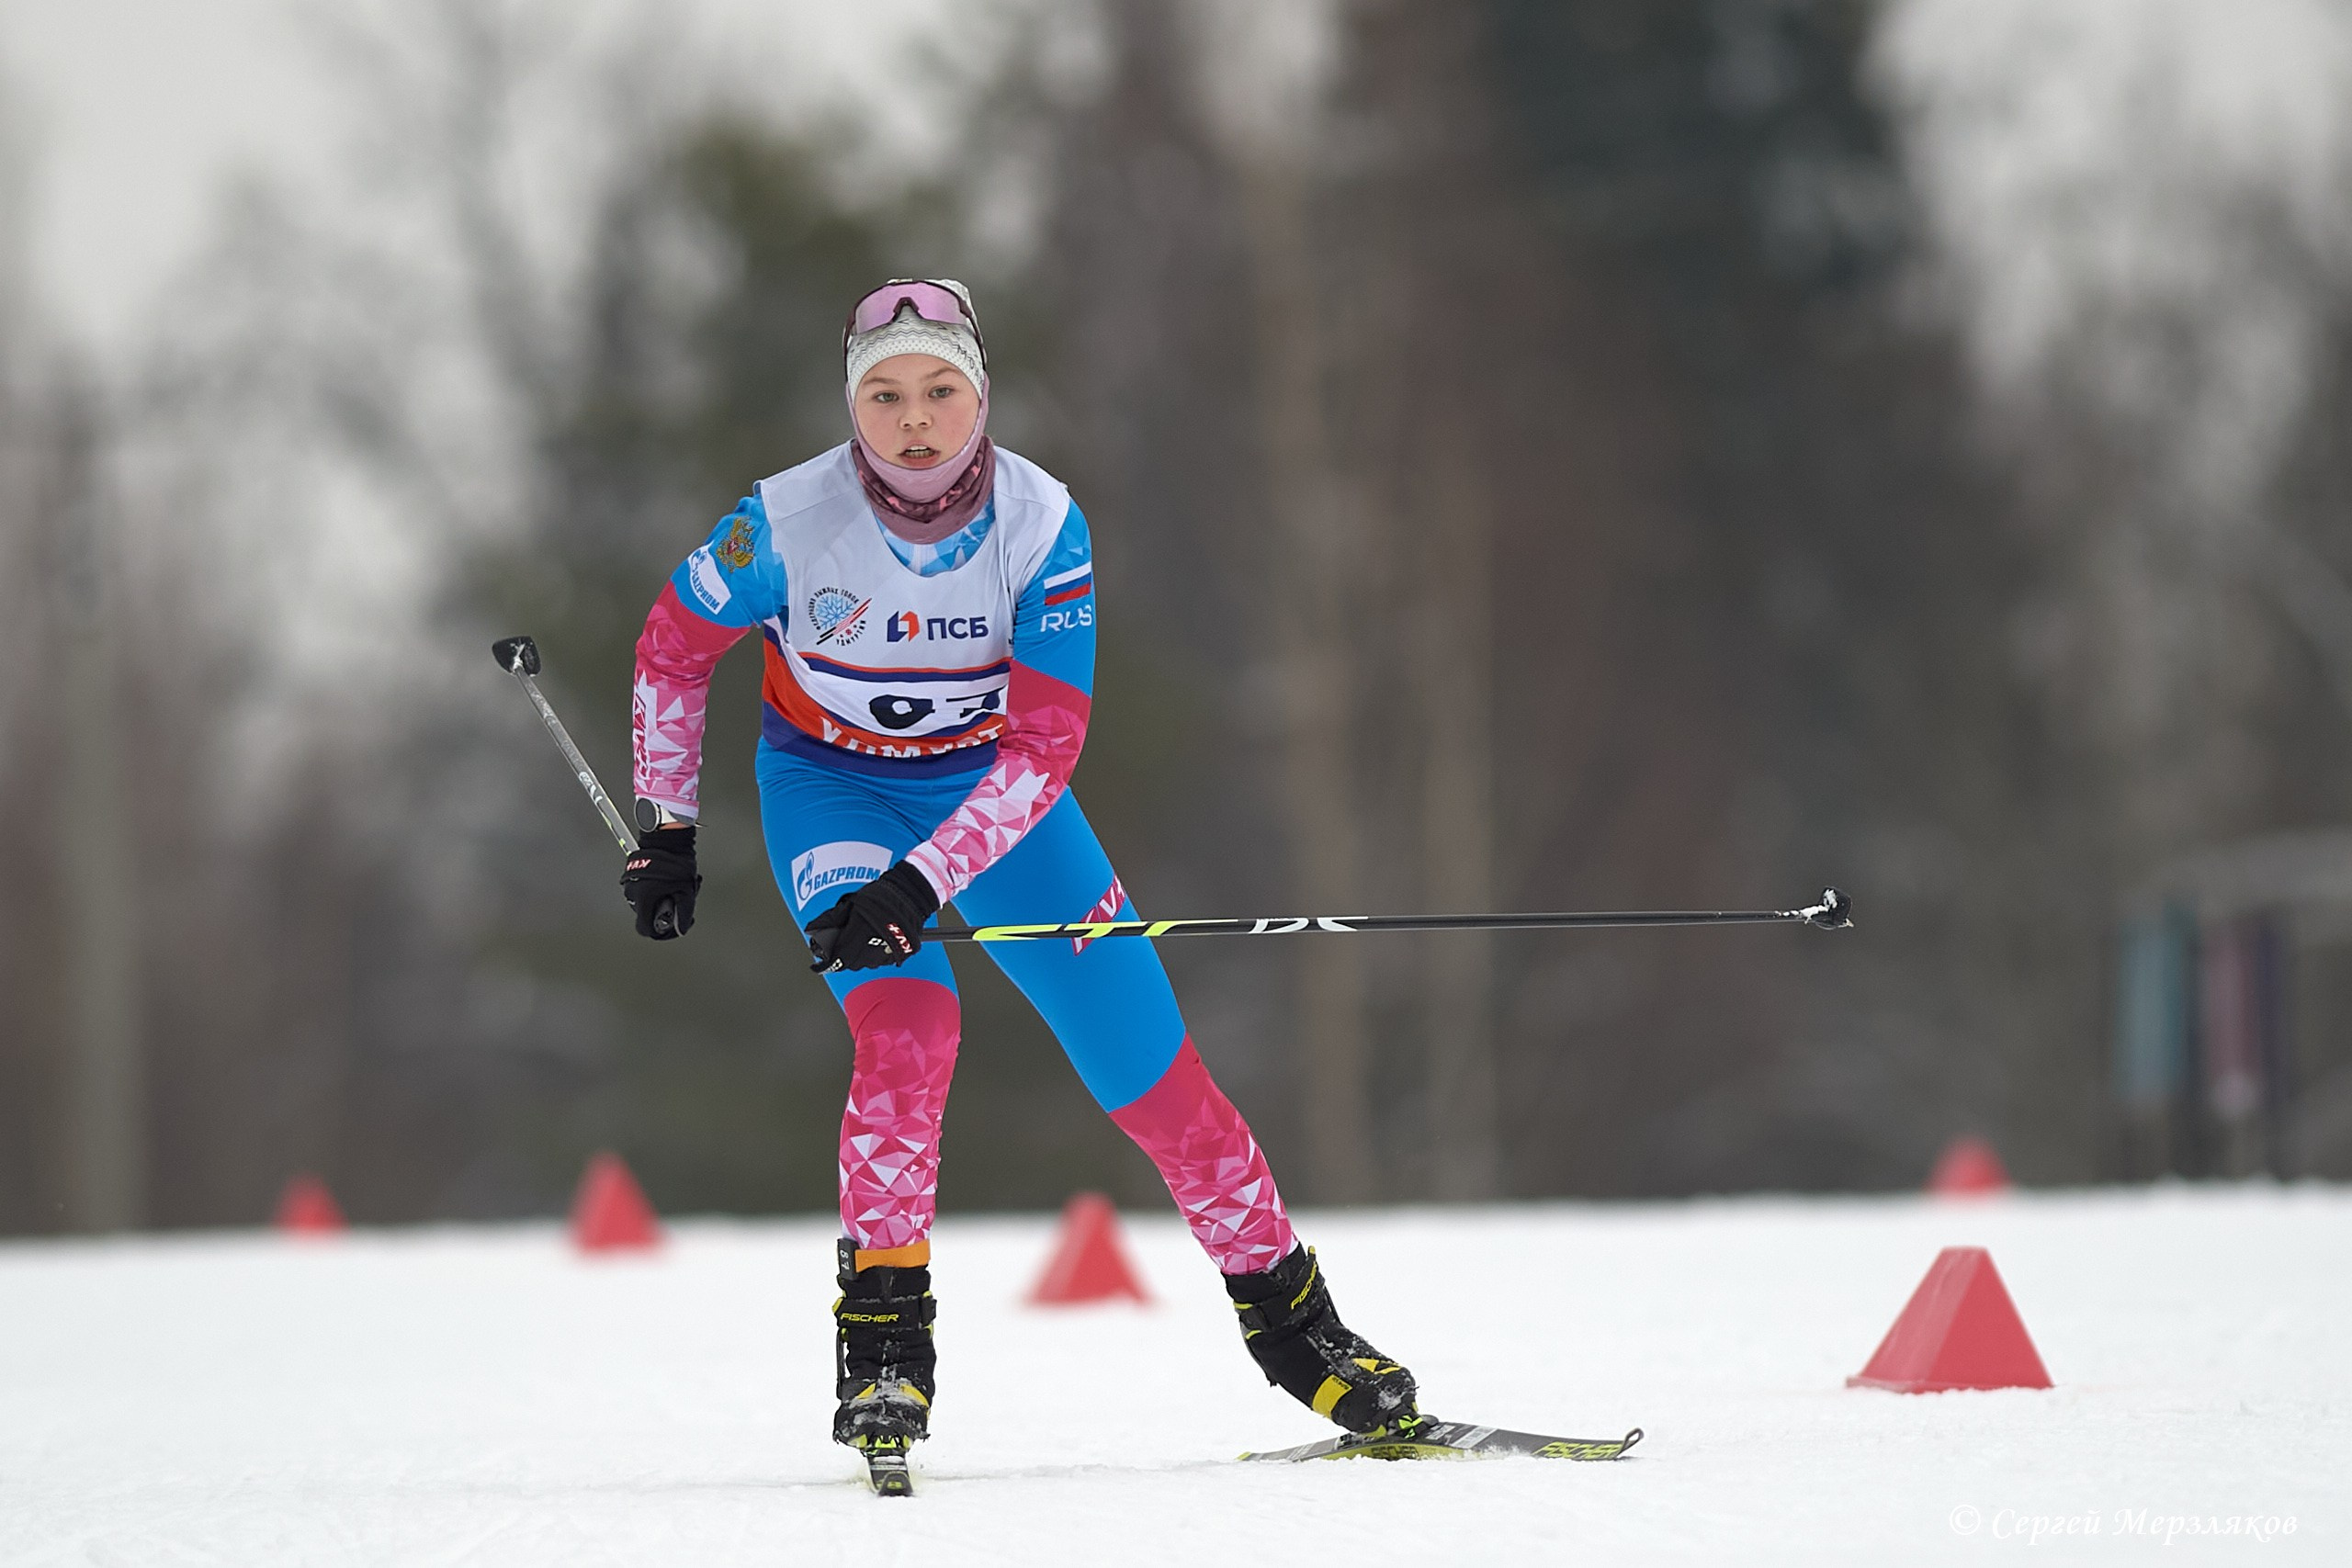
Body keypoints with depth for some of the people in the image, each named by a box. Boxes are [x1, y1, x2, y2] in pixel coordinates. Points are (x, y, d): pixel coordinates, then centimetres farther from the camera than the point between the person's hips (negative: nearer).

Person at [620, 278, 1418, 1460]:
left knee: (1146, 1058, -2)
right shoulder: (791, 523, -24)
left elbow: (1045, 748, -25)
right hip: (832, 788, -1)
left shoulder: (1044, 525, -23)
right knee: (908, 1025, -28)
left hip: (993, 789, 1)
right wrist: (664, 827, -3)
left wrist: (921, 885, -34)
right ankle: (882, 1340, -20)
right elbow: (672, 650, -6)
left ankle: (1287, 1315, 15)